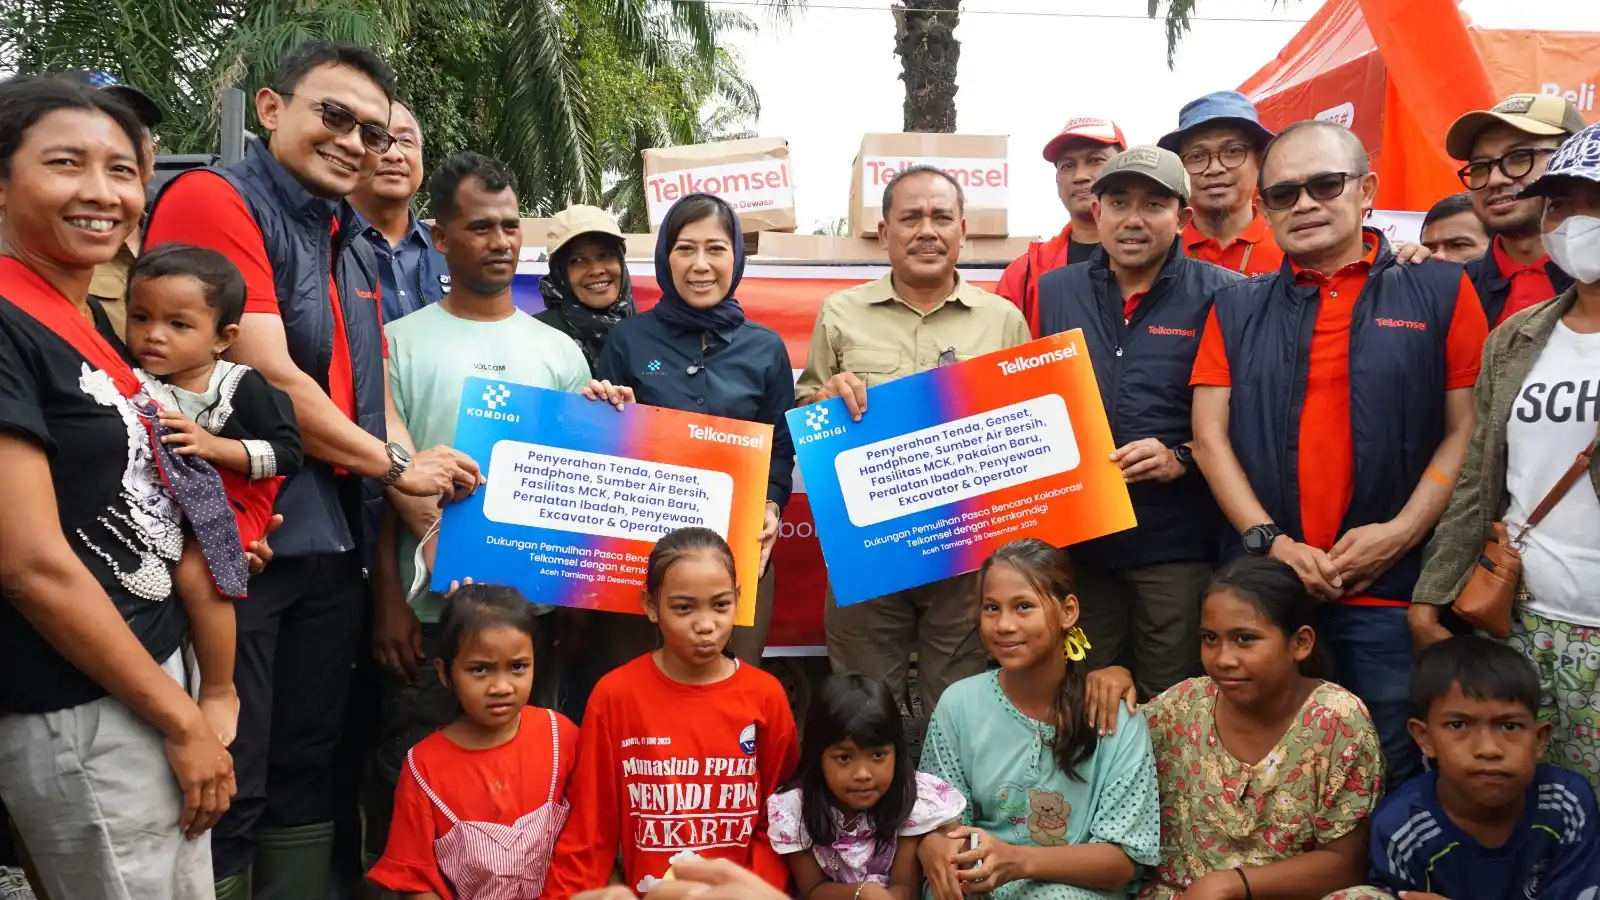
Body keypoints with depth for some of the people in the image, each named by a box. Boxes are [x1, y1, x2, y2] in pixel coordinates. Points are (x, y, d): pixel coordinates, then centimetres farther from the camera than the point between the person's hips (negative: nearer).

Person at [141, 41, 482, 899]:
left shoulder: (354, 249, 17)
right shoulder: (213, 199, -9)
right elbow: (267, 380, -17)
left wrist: (422, 504, -2)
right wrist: (393, 465, -6)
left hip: (333, 547, 8)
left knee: (307, 774, 17)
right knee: (224, 793, 0)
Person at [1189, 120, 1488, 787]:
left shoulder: (1439, 293, 5)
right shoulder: (1237, 310, 11)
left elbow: (1466, 430, 0)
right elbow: (1210, 437, 4)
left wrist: (1402, 532, -12)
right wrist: (1269, 540, -8)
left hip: (1393, 587, -2)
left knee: (1391, 776, 6)